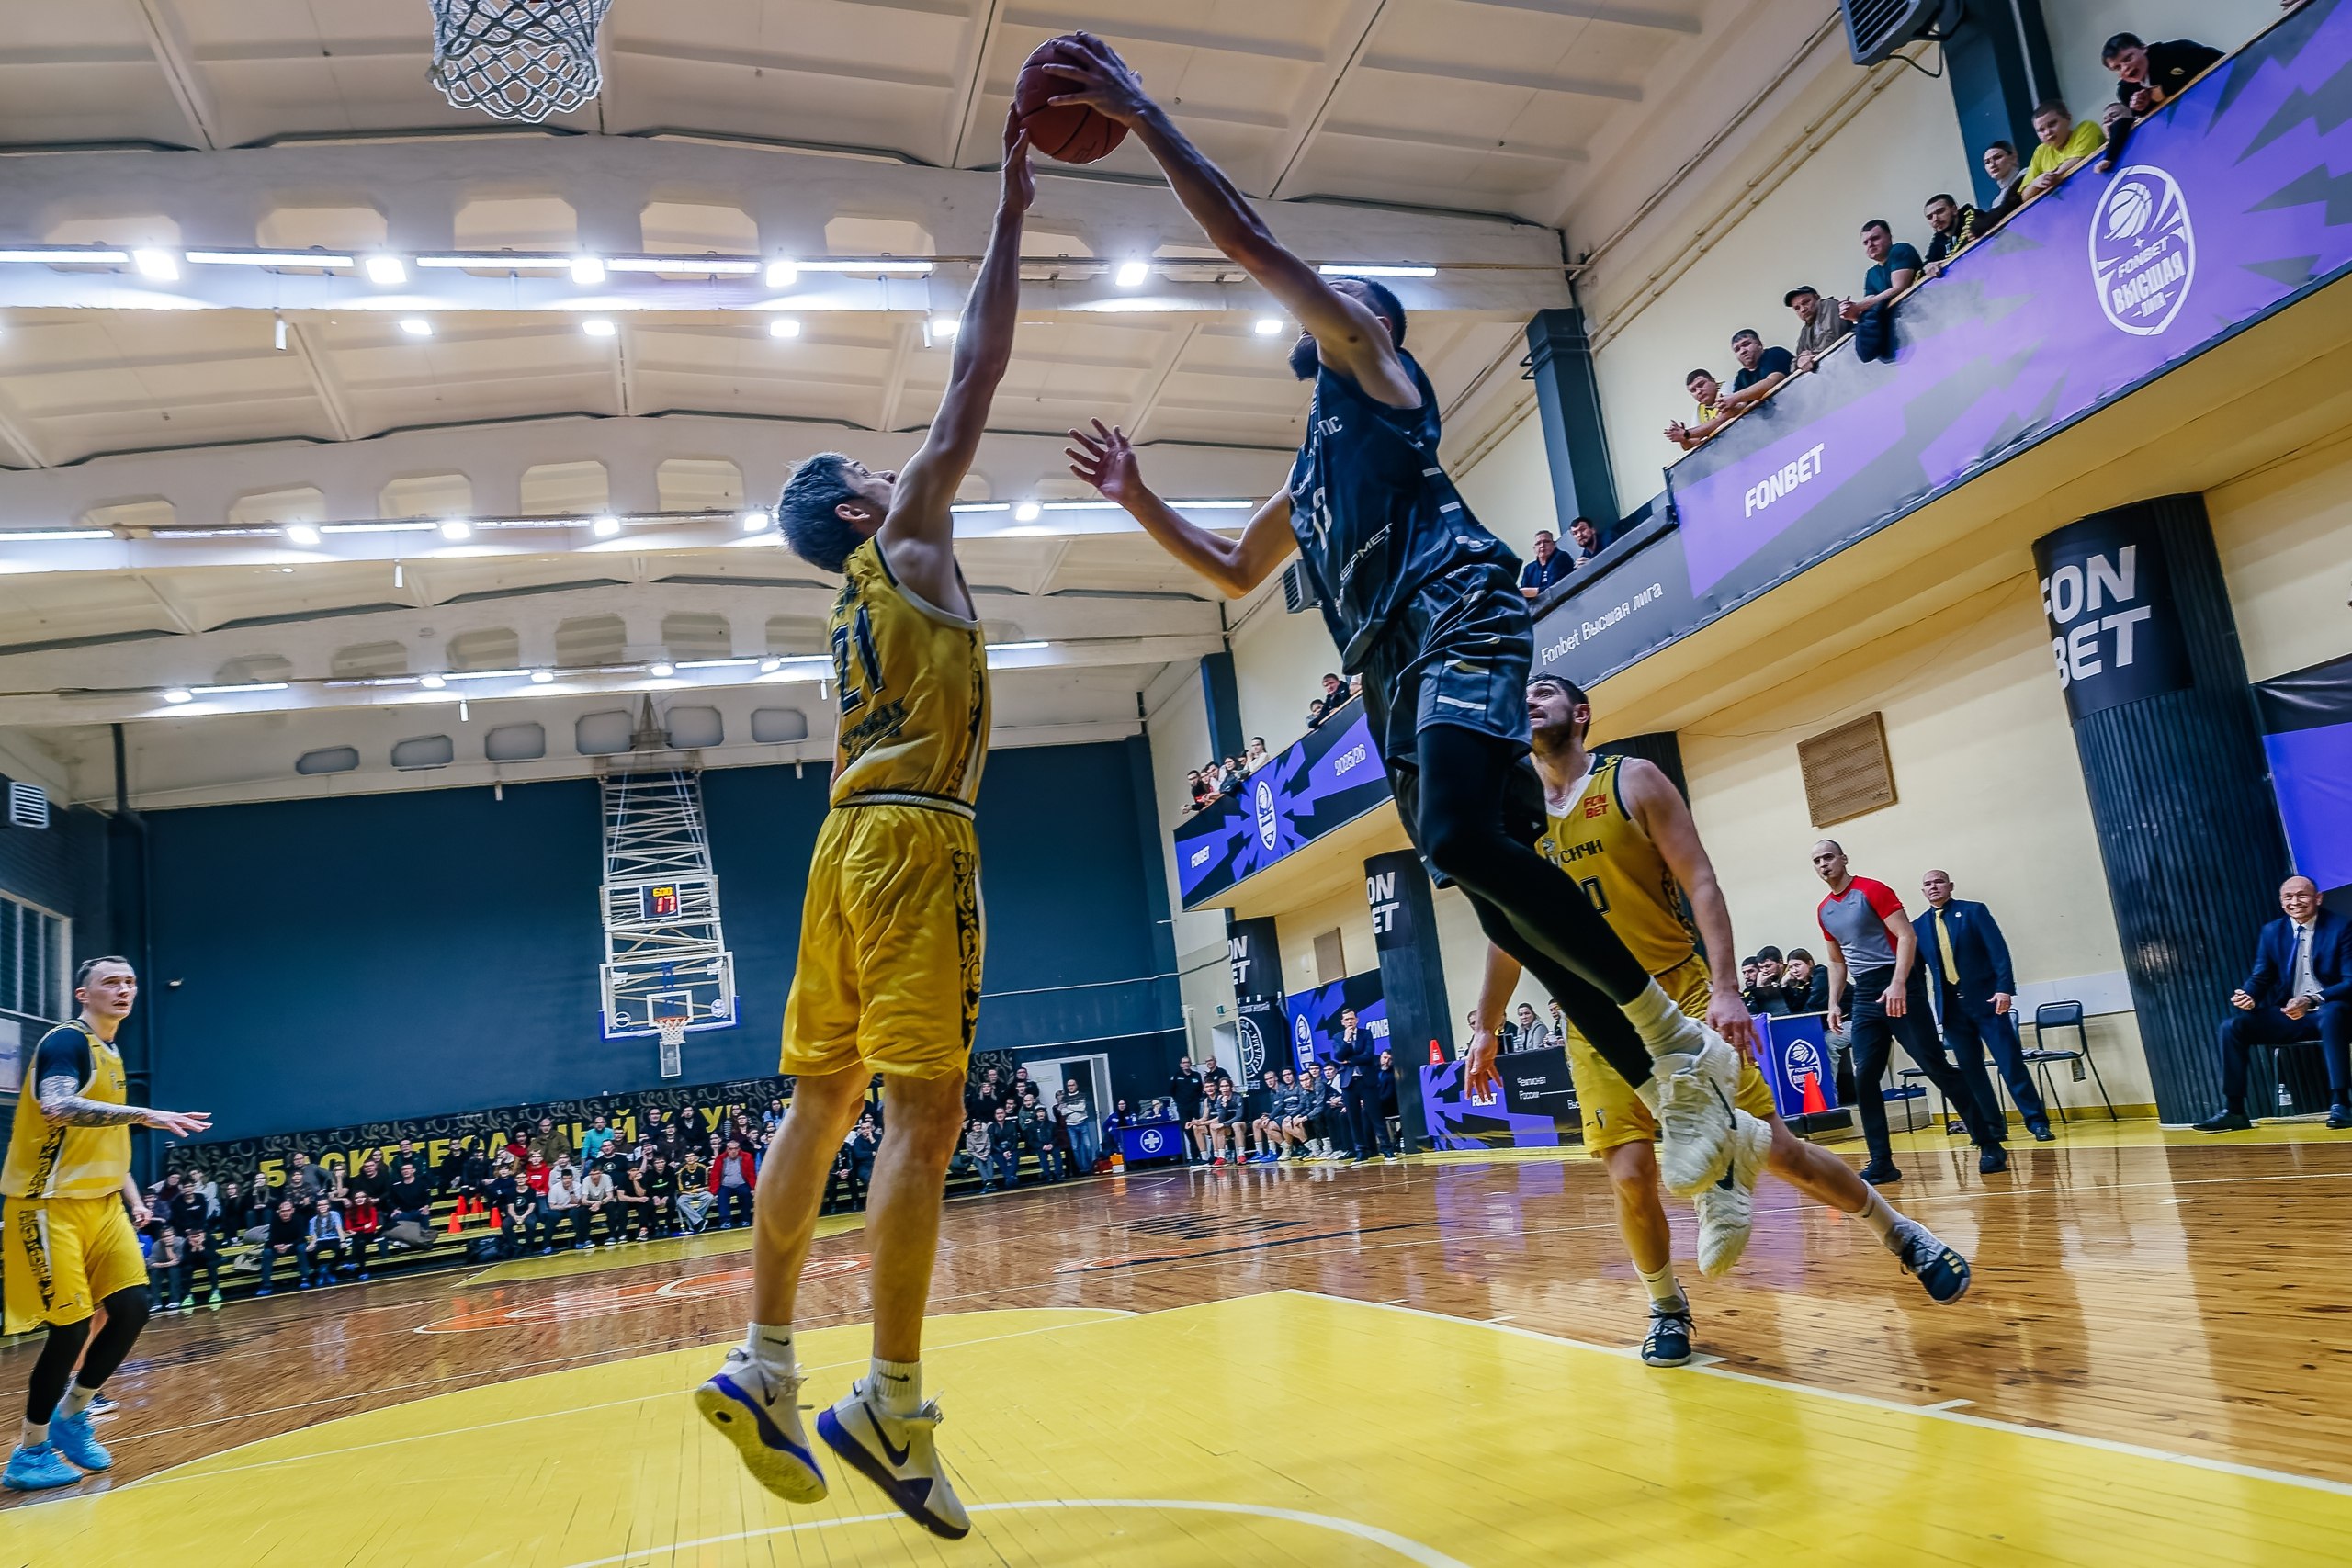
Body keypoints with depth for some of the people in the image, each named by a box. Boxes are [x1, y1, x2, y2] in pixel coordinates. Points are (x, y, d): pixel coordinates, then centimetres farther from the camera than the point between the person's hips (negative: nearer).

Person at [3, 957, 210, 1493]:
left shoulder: (111, 1055, 16)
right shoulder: (65, 1041, -12)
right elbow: (56, 1108, -32)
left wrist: (133, 1199, 18)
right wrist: (145, 1115, -38)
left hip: (102, 1204, 8)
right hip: (50, 1205, -8)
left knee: (132, 1307, 2)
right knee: (71, 1328, -7)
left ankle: (71, 1417, 20)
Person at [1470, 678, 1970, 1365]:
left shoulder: (1633, 780, -4)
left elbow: (1700, 883, -9)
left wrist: (1725, 989, -19)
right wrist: (1486, 1029, 14)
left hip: (1680, 997, -2)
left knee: (1775, 1149, 0)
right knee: (1631, 1174, -9)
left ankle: (1902, 1235, 25)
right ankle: (1667, 1309, 17)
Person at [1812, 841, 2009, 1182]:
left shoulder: (1872, 890, -6)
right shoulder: (1824, 910, 14)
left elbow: (1907, 936, -13)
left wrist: (1898, 984, -24)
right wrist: (1834, 1003, 13)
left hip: (1898, 988, -6)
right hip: (1864, 997, 6)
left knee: (1936, 1067, -6)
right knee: (1864, 1078, -2)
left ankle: (1990, 1145, 3)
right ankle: (1881, 1162, 3)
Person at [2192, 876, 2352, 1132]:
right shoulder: (2271, 932, 9)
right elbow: (2260, 978, 10)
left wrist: (2311, 1000, -30)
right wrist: (2248, 995, -16)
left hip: (2330, 1012, -4)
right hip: (2289, 1014, 5)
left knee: (2331, 1013, -40)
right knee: (2233, 1026, -16)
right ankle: (2233, 1111, -13)